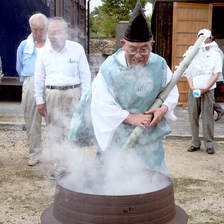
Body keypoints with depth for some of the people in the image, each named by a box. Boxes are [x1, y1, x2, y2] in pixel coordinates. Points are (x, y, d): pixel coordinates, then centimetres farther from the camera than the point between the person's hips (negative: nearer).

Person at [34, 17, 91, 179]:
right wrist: (40, 100, 9)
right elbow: (39, 78, 13)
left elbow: (85, 75, 3)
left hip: (72, 94, -3)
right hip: (52, 95, 3)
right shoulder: (43, 52, 7)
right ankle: (60, 167, 15)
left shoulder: (77, 49, 0)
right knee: (55, 134, 5)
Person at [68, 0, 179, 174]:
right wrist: (130, 117, -20)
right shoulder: (110, 68, -15)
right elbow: (101, 104, -15)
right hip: (117, 137, -2)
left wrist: (163, 108, -15)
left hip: (149, 135, 3)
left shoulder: (159, 65, -6)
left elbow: (172, 92, 6)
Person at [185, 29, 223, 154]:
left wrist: (205, 88, -12)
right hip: (193, 90, 3)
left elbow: (216, 74, -1)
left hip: (208, 91, -2)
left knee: (208, 118, -3)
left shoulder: (215, 55, 6)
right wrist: (192, 87, -7)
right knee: (193, 117, 3)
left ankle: (209, 144, 7)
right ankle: (195, 143, 14)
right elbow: (189, 73, 9)